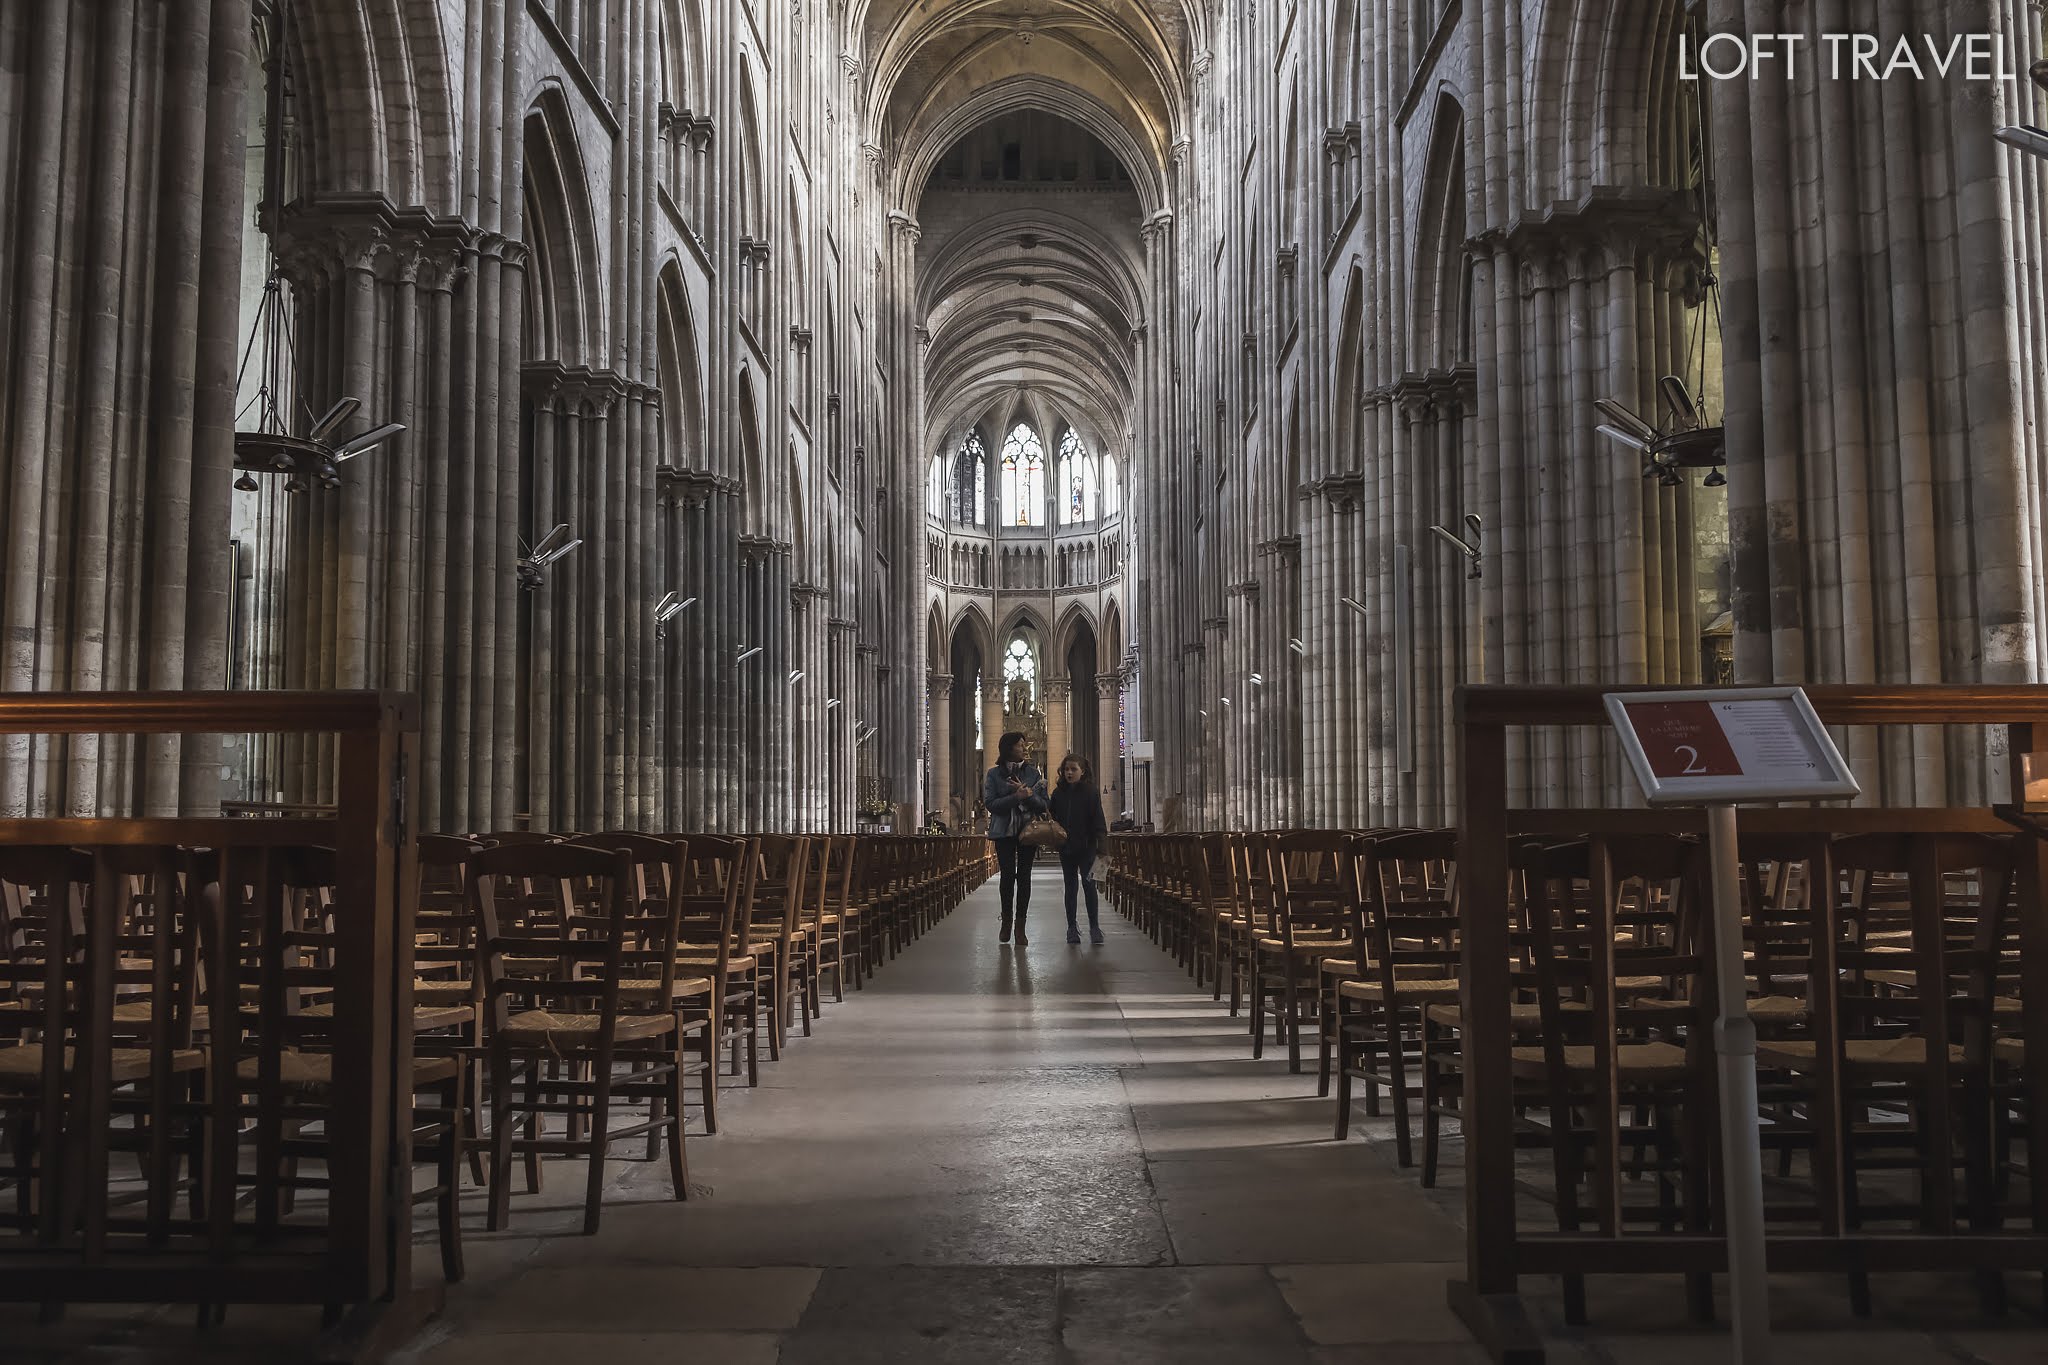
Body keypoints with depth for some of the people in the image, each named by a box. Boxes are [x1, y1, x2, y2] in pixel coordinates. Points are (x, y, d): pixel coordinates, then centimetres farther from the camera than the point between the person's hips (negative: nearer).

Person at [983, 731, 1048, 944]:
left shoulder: (1033, 773, 7)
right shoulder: (994, 774, 2)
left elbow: (1043, 804, 4)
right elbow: (990, 803, -8)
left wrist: (1029, 795, -16)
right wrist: (1015, 797, -19)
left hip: (1028, 830, 2)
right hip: (1004, 831, -1)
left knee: (1024, 876, 0)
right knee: (1008, 875, -2)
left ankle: (1020, 926, 5)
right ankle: (1006, 920, 15)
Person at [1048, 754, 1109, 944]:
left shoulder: (1091, 792, -4)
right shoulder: (1058, 793, 6)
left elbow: (1098, 821, -6)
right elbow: (1051, 817, 9)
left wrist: (1101, 844, -13)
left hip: (1086, 847, -3)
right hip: (1065, 848, 3)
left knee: (1089, 885, -1)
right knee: (1070, 887, 9)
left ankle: (1094, 928, 5)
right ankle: (1072, 928, 14)